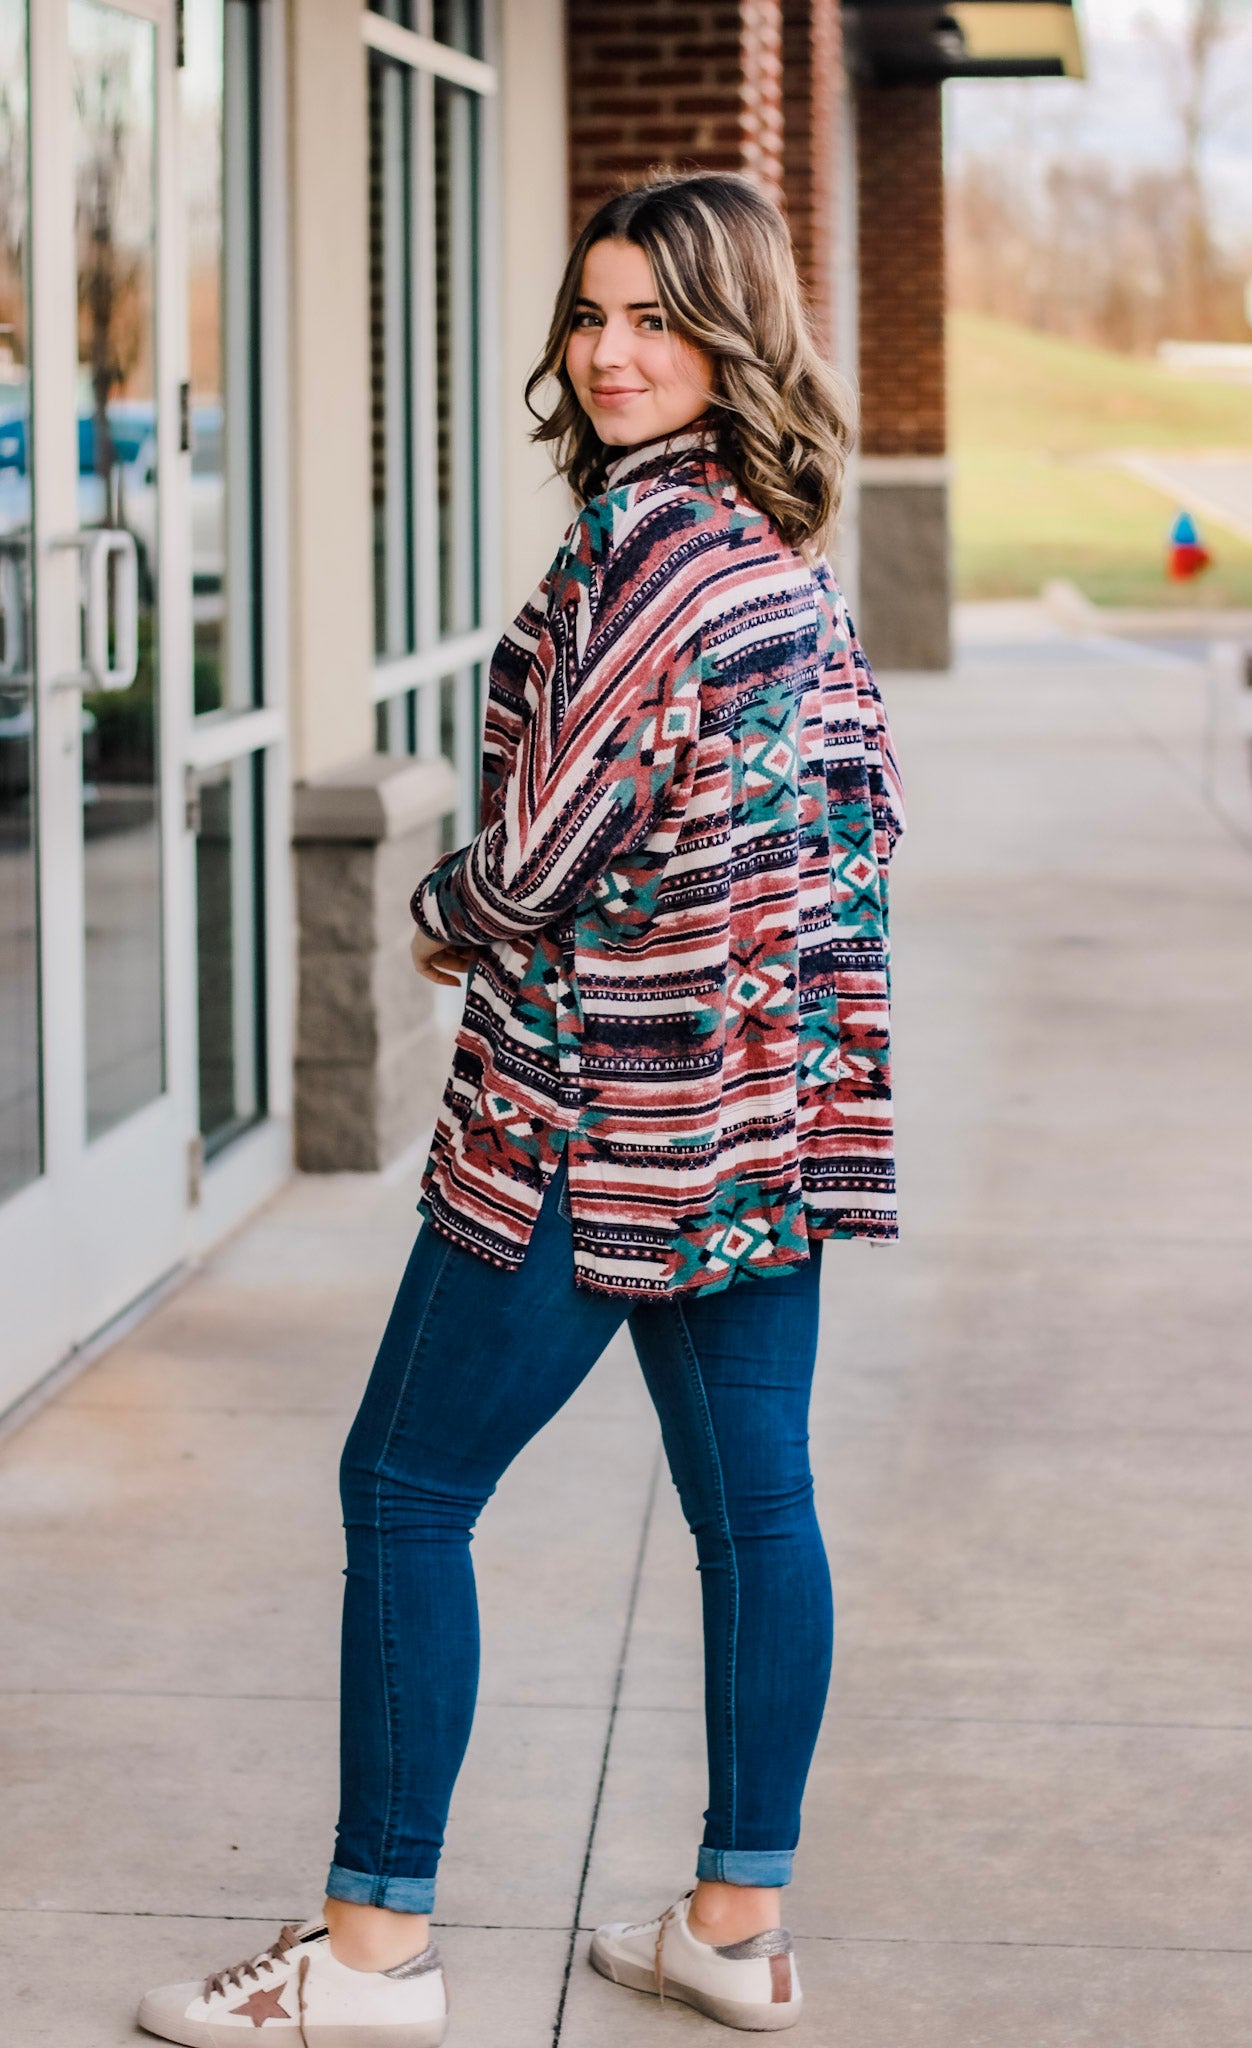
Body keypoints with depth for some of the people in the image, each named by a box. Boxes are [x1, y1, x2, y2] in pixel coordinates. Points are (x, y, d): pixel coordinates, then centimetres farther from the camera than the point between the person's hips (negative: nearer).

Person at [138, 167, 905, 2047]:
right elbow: (867, 811, 17)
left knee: (408, 1490, 1)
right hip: (772, 1089, 9)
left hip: (602, 1113, -9)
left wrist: (444, 919, 2)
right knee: (753, 1496, 11)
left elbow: (547, 849, -18)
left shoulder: (646, 535, -18)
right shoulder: (792, 548, 10)